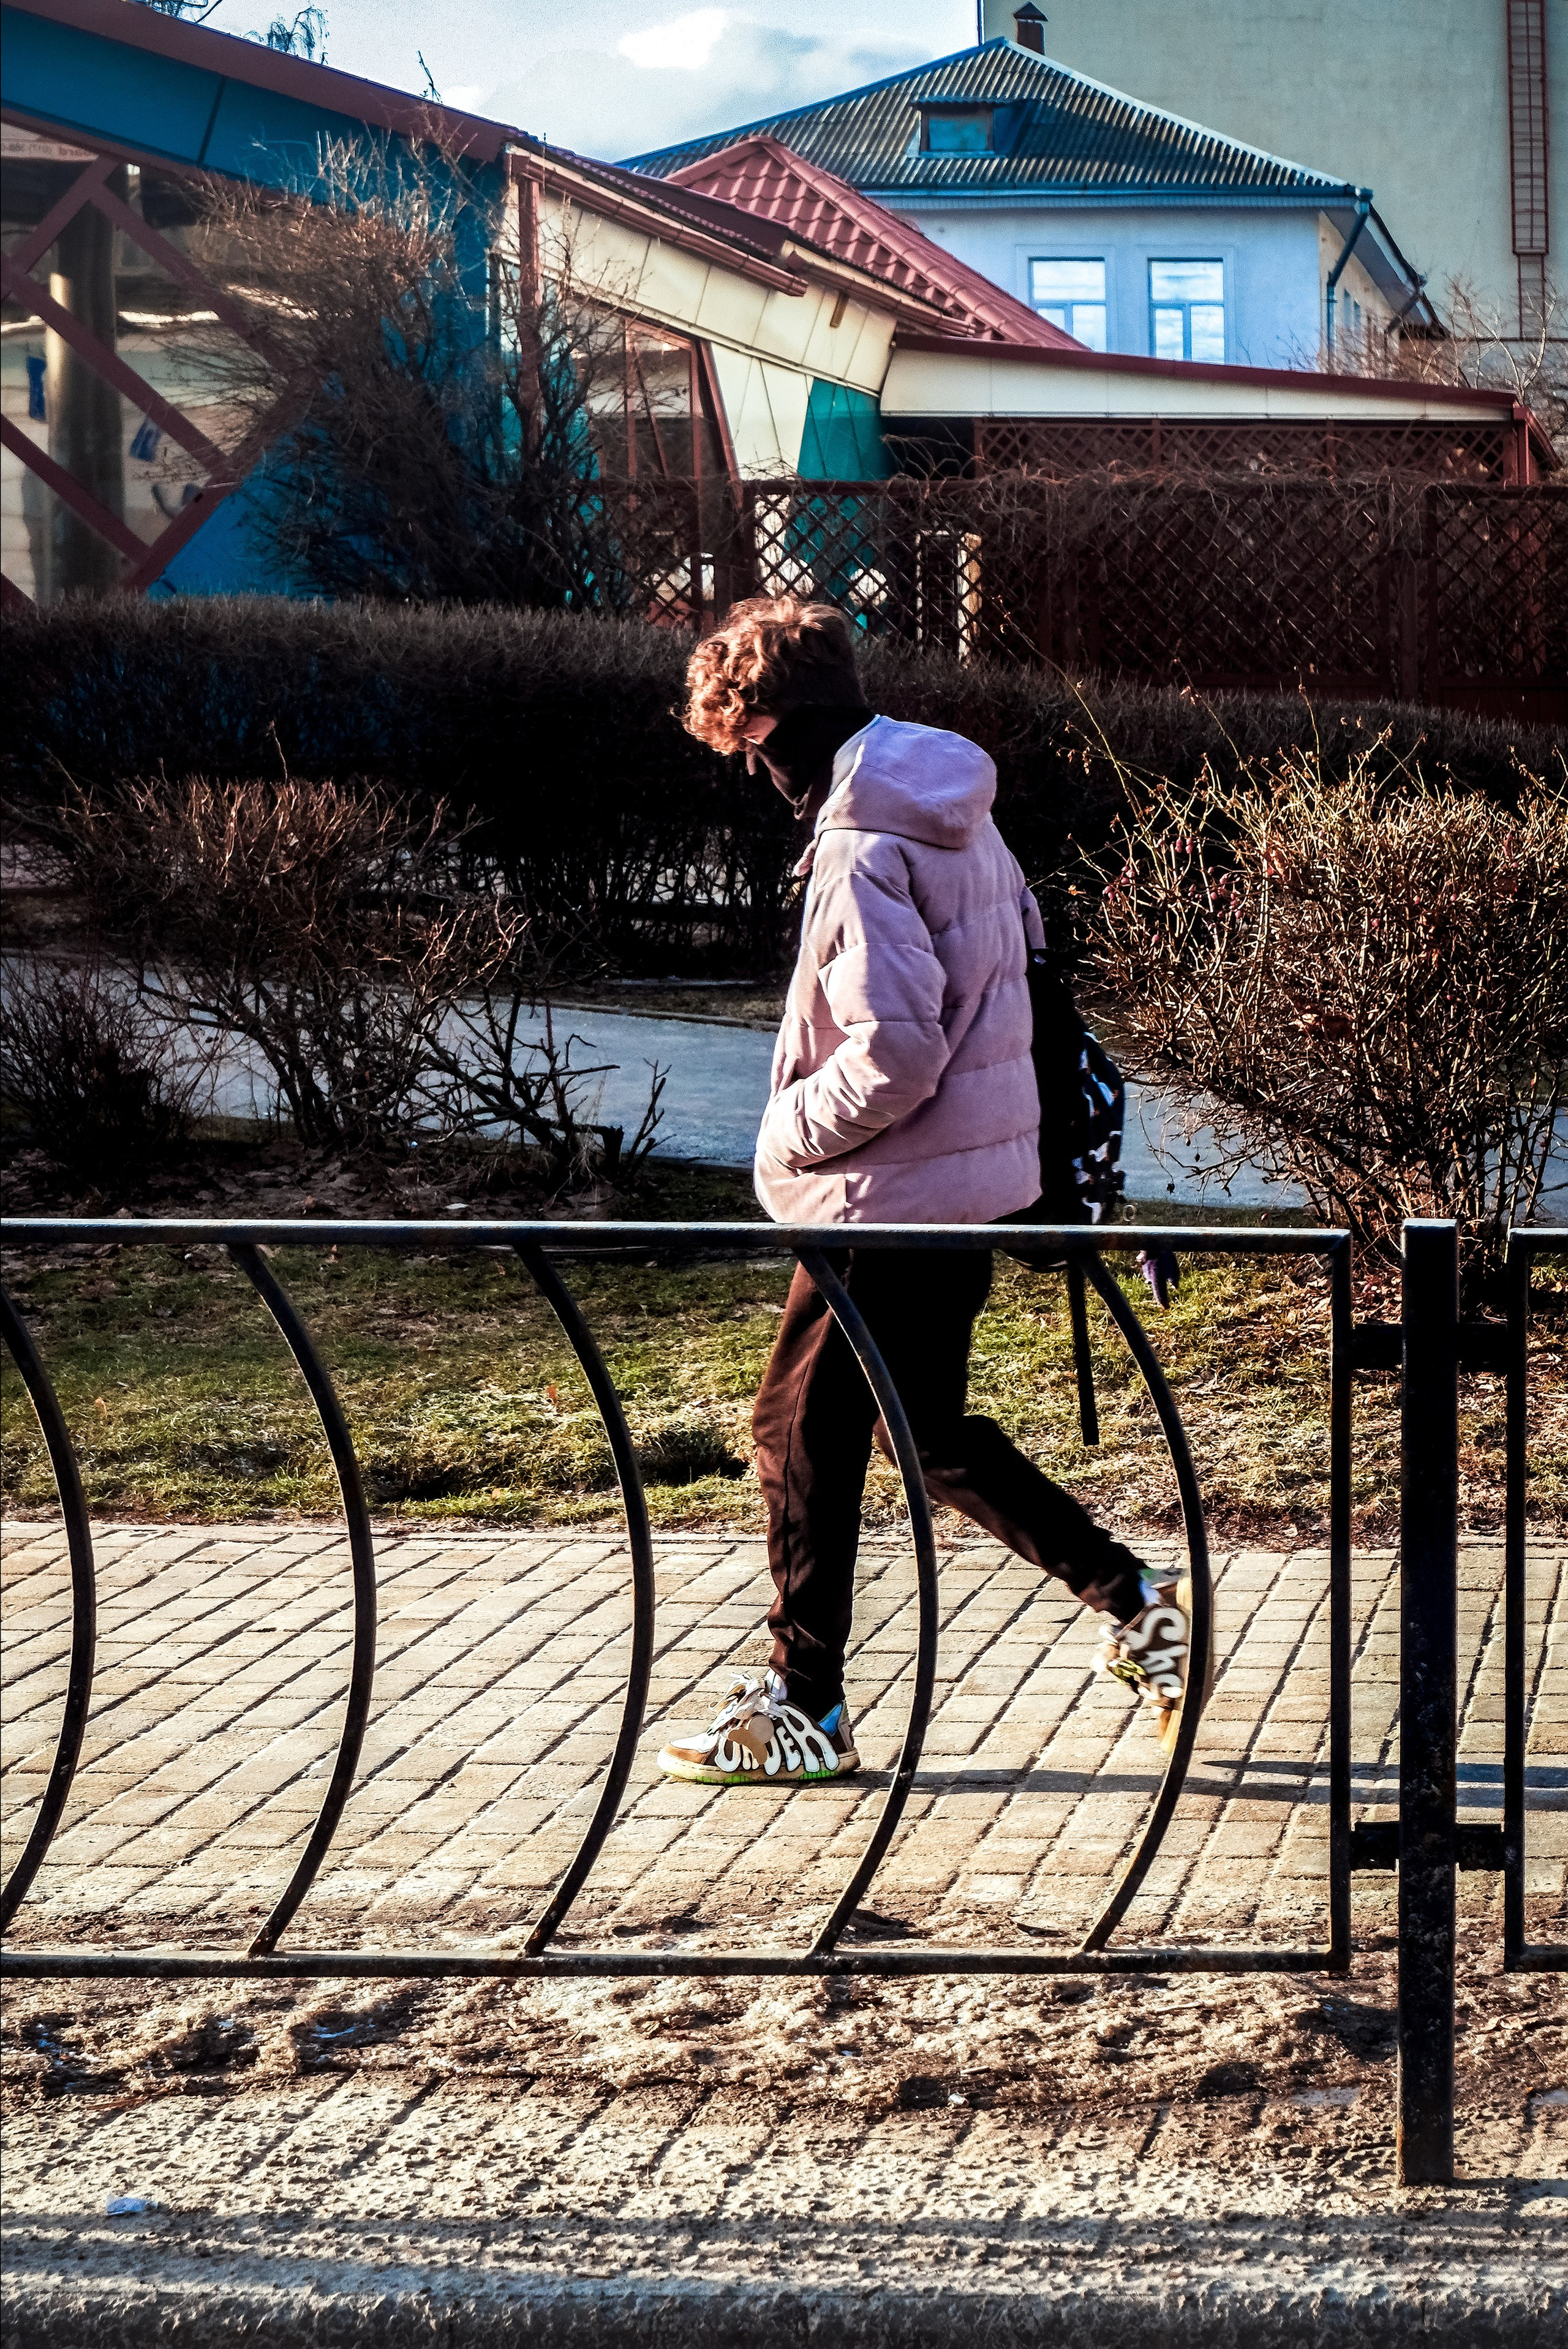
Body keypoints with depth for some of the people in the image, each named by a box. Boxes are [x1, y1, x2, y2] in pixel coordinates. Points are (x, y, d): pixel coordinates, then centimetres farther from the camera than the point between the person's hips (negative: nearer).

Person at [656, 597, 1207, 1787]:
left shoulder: (862, 850, -21)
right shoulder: (953, 808, 7)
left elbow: (895, 1054, -27)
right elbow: (1022, 936, 21)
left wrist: (793, 1134, -11)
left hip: (888, 1198, -9)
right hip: (978, 1175, 9)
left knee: (804, 1428, 4)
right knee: (927, 1429, 19)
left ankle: (803, 1711, 12)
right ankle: (1136, 1598, 18)